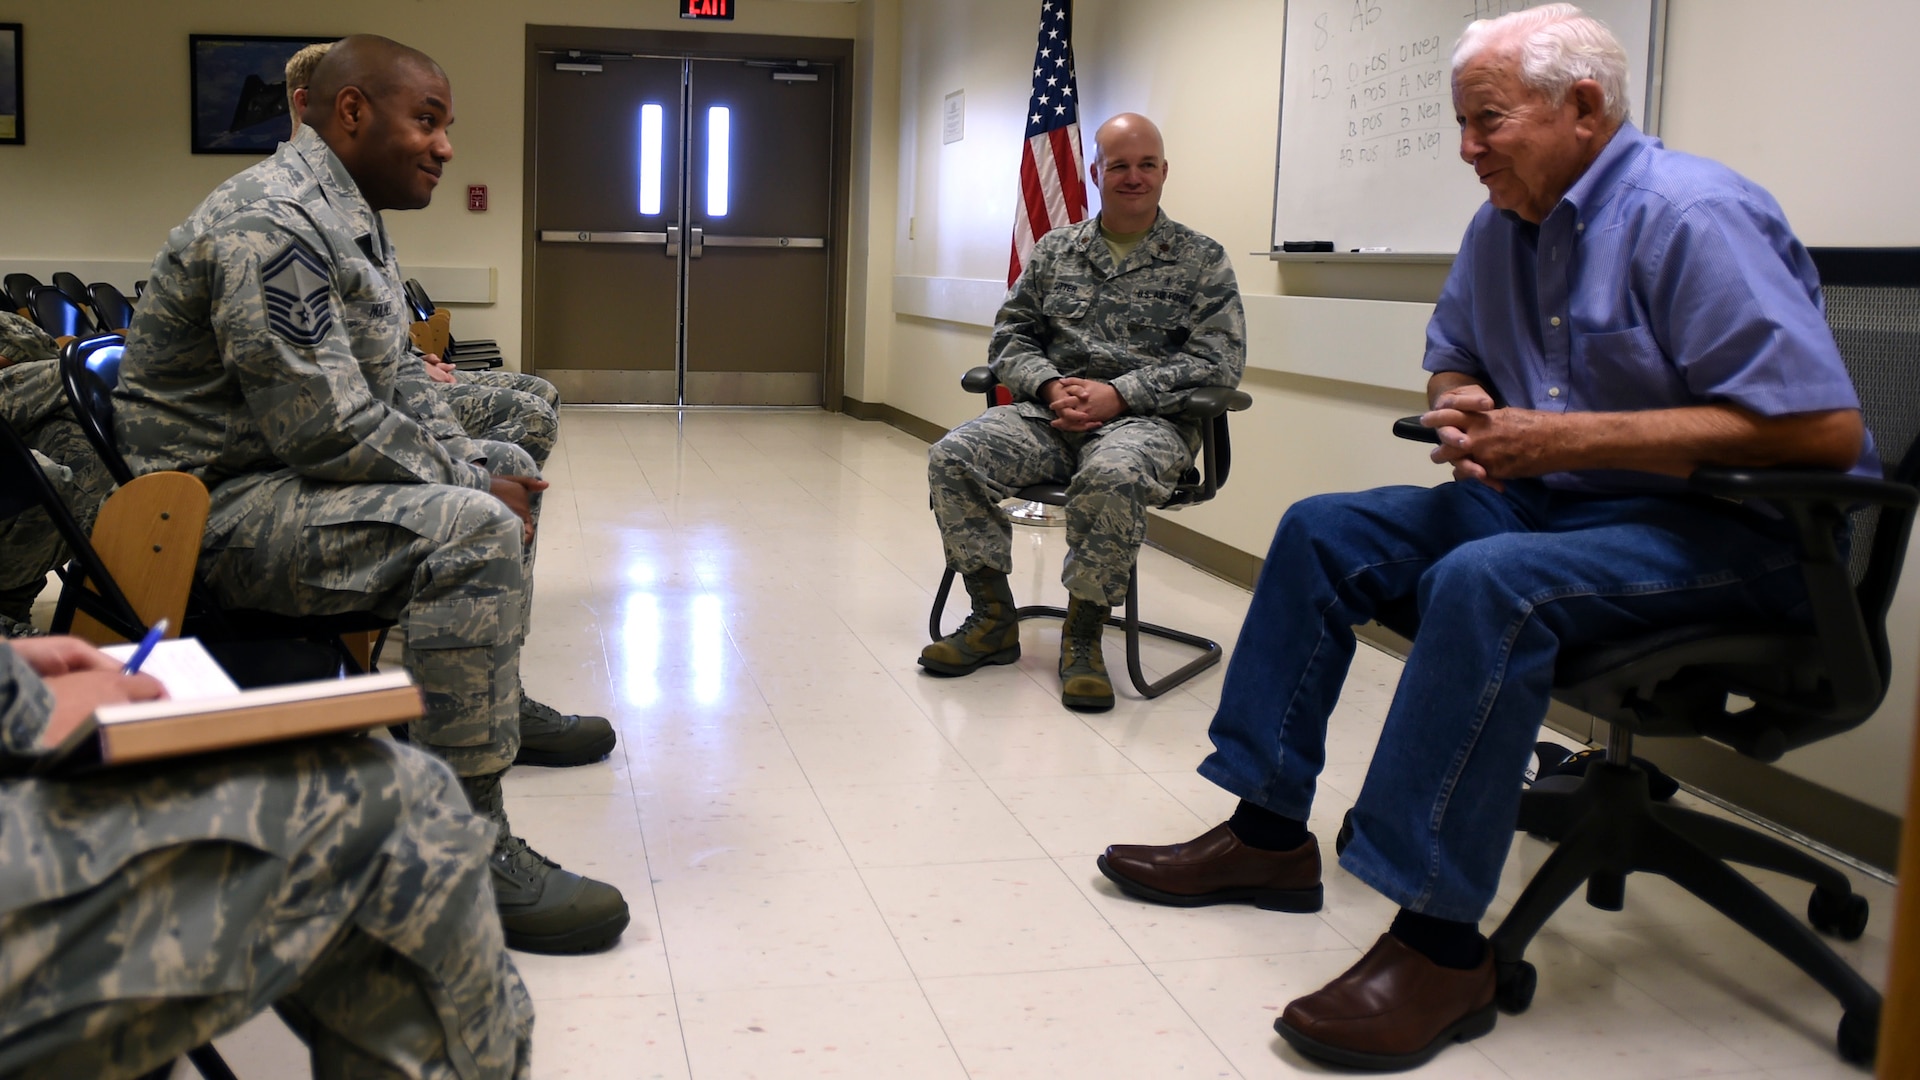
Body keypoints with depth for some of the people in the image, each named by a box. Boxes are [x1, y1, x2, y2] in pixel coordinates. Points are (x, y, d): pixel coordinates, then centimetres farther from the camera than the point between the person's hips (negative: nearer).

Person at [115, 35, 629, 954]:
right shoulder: (270, 223, -21)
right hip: (222, 508, -11)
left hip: (288, 476, 11)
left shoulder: (347, 219, 14)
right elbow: (329, 428, -27)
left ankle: (502, 701, 26)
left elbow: (400, 384, 17)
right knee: (473, 530, -29)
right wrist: (467, 484, -16)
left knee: (507, 470, 17)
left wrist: (478, 465, 1)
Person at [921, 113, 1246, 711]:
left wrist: (1118, 394, -15)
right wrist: (1051, 386, -7)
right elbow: (1010, 335, 16)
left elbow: (1218, 360, -4)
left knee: (1113, 476, -39)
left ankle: (1083, 635, -19)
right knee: (953, 457, -21)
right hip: (1049, 413, 4)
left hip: (1146, 420, -4)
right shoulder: (1054, 250, 16)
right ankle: (993, 618, -6)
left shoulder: (1201, 260, 5)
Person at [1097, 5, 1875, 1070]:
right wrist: (1460, 406, -3)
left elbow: (1824, 426, -25)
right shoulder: (1502, 225, 7)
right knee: (1323, 529, 0)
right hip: (1551, 500, 9)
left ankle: (1440, 940, -27)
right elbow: (1451, 362, 25)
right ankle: (1268, 832, 2)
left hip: (1731, 530, -9)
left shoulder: (1692, 216, -18)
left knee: (1485, 581, -35)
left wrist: (1565, 437, -25)